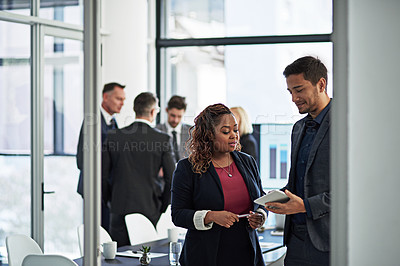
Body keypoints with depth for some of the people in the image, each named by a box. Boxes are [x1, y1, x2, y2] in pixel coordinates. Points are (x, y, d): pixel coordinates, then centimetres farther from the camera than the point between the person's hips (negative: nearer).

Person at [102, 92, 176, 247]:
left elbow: (102, 175, 4)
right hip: (149, 209, -2)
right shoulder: (163, 140, -5)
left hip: (119, 210, 2)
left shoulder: (113, 137, 1)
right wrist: (162, 208, 7)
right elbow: (171, 179, -5)